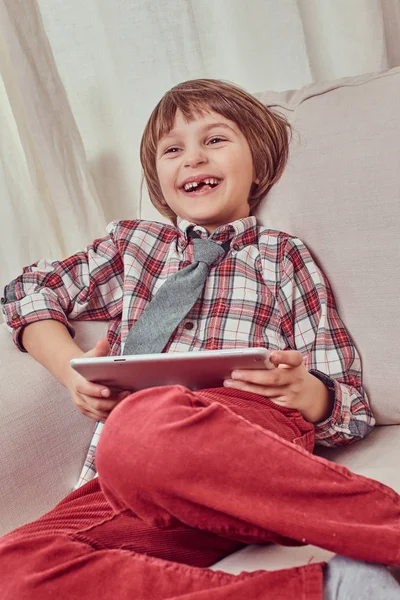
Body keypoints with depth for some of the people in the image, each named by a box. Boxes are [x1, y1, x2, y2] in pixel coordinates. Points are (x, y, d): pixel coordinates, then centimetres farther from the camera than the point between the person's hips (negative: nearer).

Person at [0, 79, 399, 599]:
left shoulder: (285, 257, 19)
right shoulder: (133, 245, 27)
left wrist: (303, 389, -12)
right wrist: (72, 370, 13)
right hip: (132, 484, 4)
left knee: (145, 426, -40)